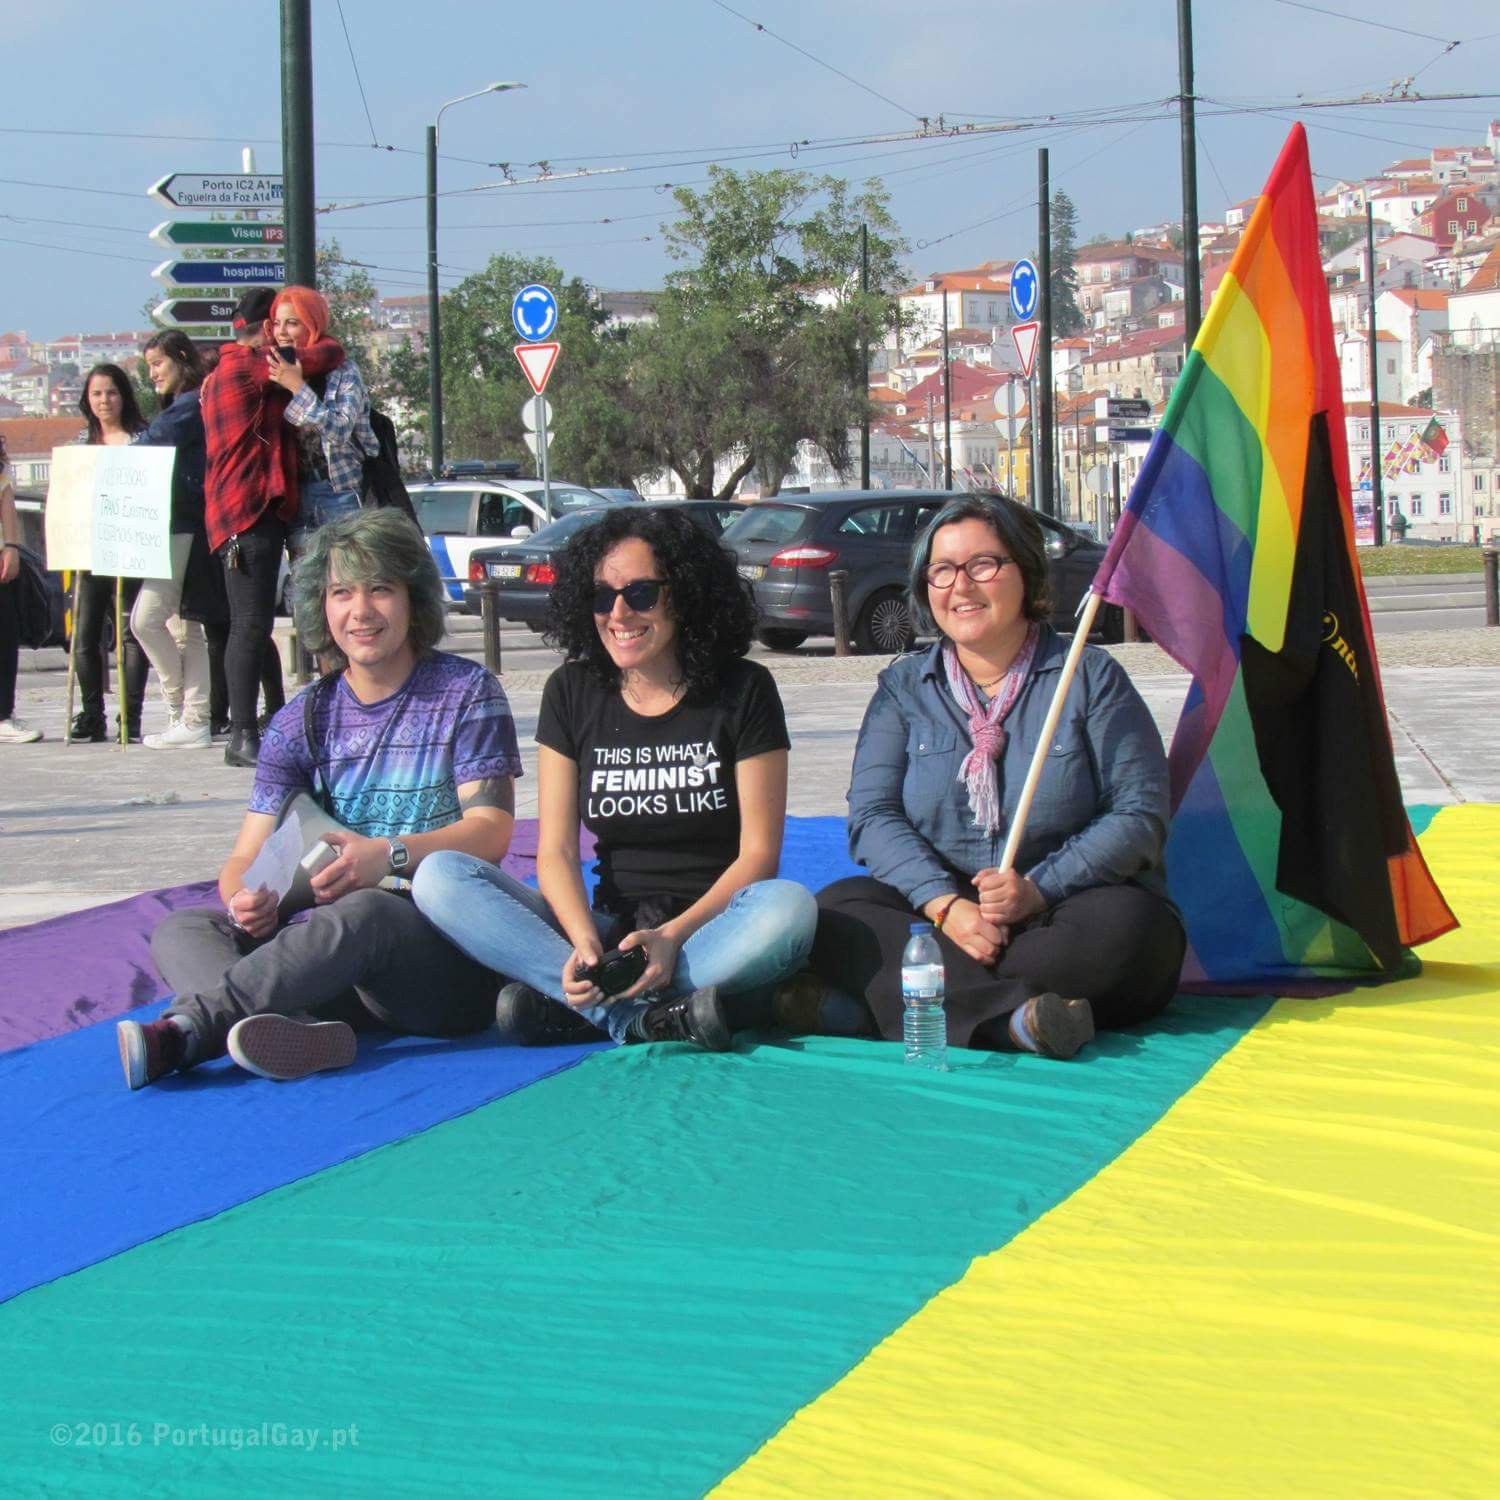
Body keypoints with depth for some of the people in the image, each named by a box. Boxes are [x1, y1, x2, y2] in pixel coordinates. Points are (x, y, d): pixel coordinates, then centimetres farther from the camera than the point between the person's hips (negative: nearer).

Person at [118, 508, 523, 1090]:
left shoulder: (466, 693, 5)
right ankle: (304, 1033, -48)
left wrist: (390, 856, -26)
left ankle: (184, 1029, -46)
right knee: (181, 930, -17)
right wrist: (244, 898, -19)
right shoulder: (303, 720, 15)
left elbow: (491, 832, -6)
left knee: (362, 913, -37)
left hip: (449, 952, -5)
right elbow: (247, 855, 8)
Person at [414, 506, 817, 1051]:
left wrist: (674, 936, -22)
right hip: (612, 929, 3)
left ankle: (564, 1007, -31)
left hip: (712, 928, -3)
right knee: (440, 878, -18)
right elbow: (555, 849, 1)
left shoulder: (742, 692, -1)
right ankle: (653, 1019, -33)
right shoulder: (572, 694, 7)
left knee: (789, 907, -37)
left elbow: (758, 852, -6)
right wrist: (585, 942, -20)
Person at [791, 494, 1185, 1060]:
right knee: (835, 912, -25)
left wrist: (1039, 887, -20)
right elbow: (872, 814, -1)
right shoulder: (903, 687, 12)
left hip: (1063, 911, -2)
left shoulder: (1090, 676, 4)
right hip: (937, 911, 2)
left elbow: (1139, 812, -5)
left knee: (1124, 926, -35)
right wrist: (946, 905, -19)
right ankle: (1013, 1015, -43)